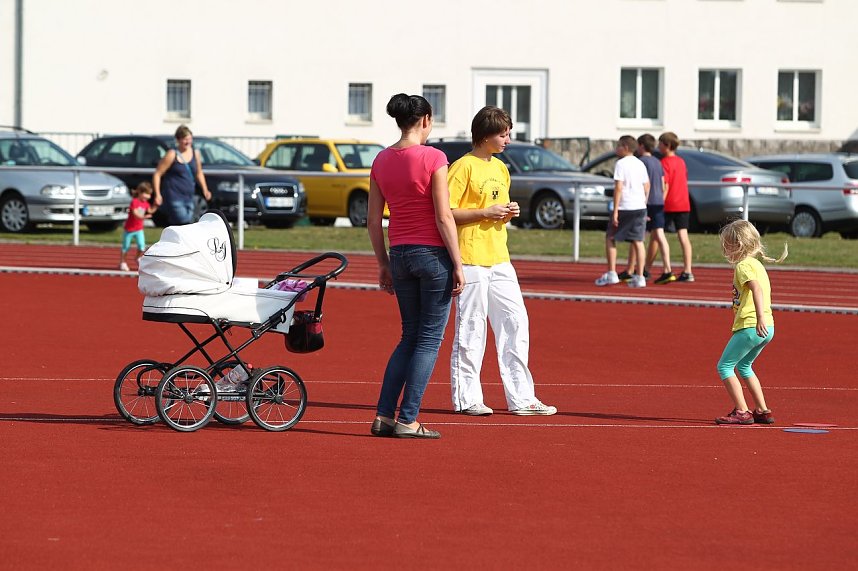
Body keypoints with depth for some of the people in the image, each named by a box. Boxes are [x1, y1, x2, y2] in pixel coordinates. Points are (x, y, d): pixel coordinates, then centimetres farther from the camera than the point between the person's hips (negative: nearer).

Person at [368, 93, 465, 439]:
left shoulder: (382, 161, 5)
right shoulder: (432, 158, -11)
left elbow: (373, 221, 8)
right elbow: (443, 218, -14)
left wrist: (383, 264, 17)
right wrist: (458, 264, -8)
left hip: (400, 255, 6)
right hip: (433, 254, -6)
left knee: (410, 336, 16)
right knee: (430, 339, 3)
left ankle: (383, 416, 10)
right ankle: (408, 420, 0)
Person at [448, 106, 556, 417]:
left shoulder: (500, 168, 16)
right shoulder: (463, 167, -9)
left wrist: (508, 213, 5)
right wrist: (486, 212, -16)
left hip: (499, 260, 8)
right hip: (471, 260, -8)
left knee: (516, 323, 4)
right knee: (471, 330, -2)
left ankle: (521, 398, 8)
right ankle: (466, 398, 6)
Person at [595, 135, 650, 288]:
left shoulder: (621, 164, -9)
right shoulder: (640, 164, 12)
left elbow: (618, 188, -14)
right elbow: (647, 187, 15)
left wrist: (615, 211, -15)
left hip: (624, 207, -6)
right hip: (640, 207, 6)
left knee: (610, 238, 6)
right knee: (638, 241, 6)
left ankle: (611, 274, 0)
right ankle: (639, 277, 2)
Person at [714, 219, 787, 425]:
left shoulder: (743, 266, -10)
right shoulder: (757, 265, 19)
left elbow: (756, 289, -26)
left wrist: (760, 318, -36)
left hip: (749, 327, -10)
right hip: (768, 328, 10)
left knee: (724, 366, -1)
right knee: (743, 366, 25)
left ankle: (741, 412, -6)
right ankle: (762, 411, 22)